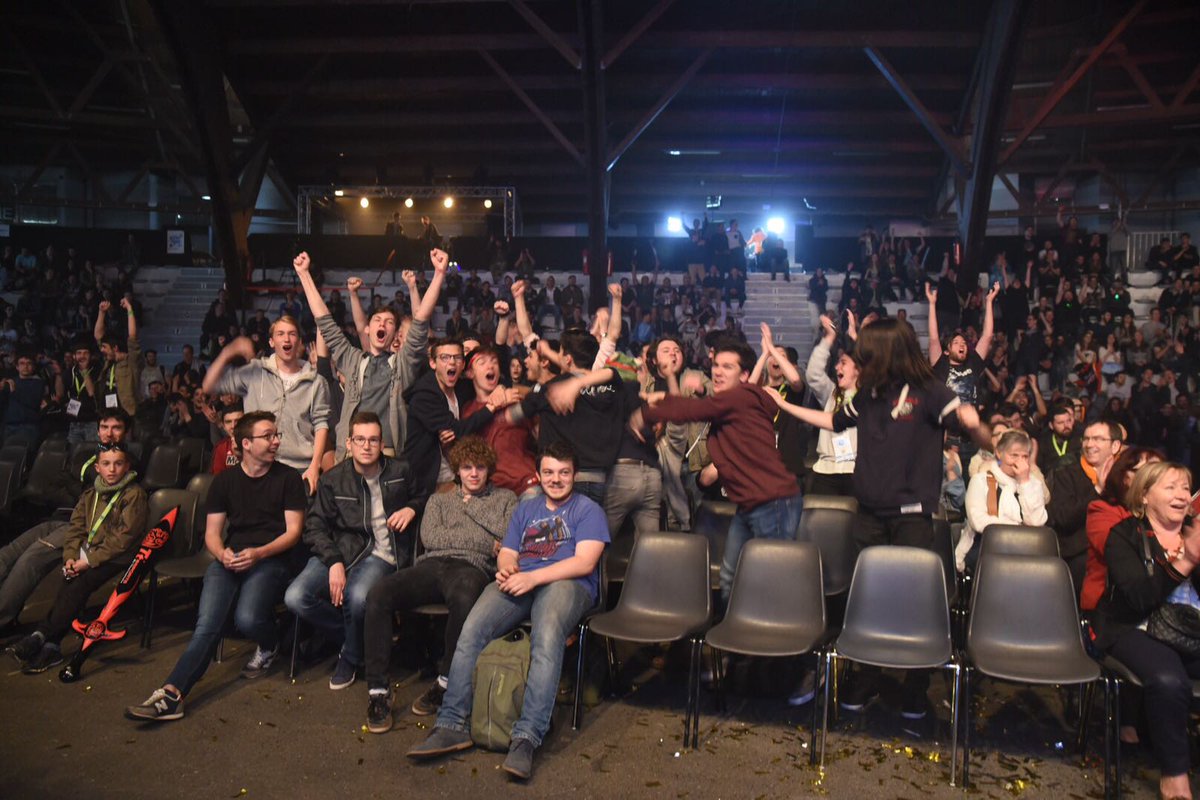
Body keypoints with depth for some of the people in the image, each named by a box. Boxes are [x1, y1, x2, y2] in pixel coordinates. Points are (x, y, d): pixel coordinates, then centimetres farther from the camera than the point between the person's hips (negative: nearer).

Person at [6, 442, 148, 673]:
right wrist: (71, 556, -7)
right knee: (69, 584, -21)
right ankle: (51, 646, -24)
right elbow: (76, 526, 11)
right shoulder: (91, 494, 16)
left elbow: (124, 537, -14)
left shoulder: (134, 494, -7)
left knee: (78, 586, -26)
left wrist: (90, 560, -17)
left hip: (114, 558, -5)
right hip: (87, 554, 5)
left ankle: (40, 637, -21)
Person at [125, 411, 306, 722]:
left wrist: (258, 553, -16)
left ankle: (269, 646, 5)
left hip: (271, 558, -3)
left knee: (247, 618, -28)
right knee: (208, 623, -22)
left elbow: (293, 531, 0)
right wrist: (222, 554, -11)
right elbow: (212, 532, 12)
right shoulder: (225, 480, 13)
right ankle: (171, 694, -27)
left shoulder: (288, 478, 4)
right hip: (231, 559, 3)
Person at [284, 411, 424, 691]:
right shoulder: (333, 480, 7)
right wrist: (334, 562, -15)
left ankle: (351, 657, -1)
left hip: (381, 555, -2)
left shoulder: (399, 472, 8)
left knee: (357, 596, -34)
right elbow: (315, 526, 2)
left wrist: (411, 509, 2)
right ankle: (353, 635, 5)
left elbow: (422, 498, 27)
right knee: (295, 598, -22)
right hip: (339, 551, 2)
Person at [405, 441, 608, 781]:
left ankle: (526, 737, -40)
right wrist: (505, 568, -4)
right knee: (470, 631, -24)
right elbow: (506, 553, 23)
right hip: (518, 584, 5)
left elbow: (585, 562, -3)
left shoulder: (588, 510, 11)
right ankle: (452, 724, -22)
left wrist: (532, 577, -13)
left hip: (565, 584, -4)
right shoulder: (526, 509, 29)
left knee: (547, 640, -37)